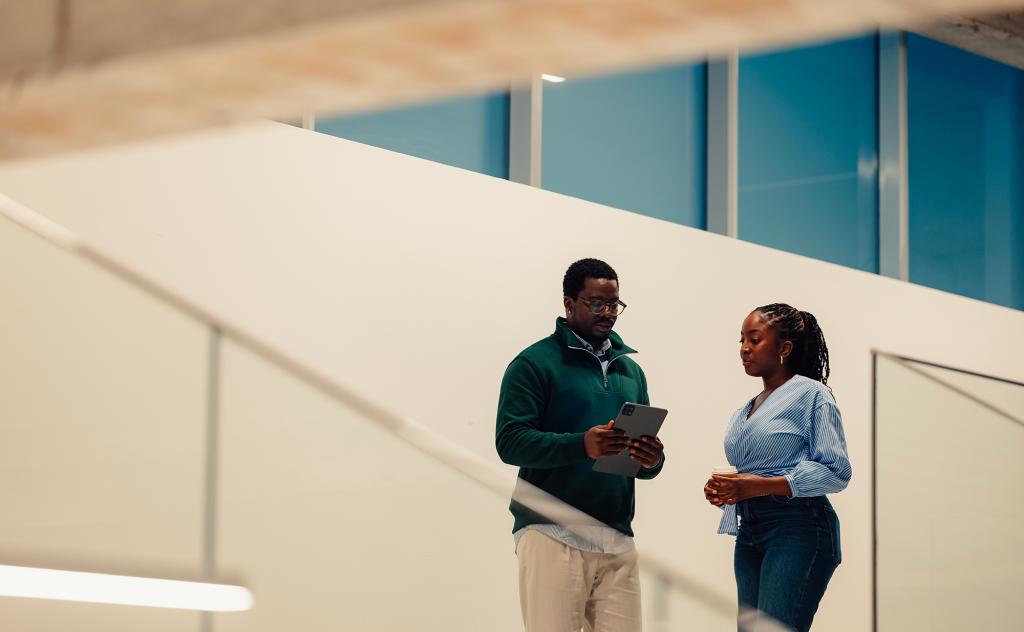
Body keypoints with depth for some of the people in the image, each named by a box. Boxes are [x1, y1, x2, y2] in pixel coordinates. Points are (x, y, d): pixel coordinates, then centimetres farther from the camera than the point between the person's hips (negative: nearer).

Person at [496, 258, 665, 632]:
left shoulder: (630, 370, 20)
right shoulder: (535, 363, 0)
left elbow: (645, 464, 20)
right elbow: (510, 441, -10)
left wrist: (650, 461, -5)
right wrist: (581, 445, -24)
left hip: (617, 541, 5)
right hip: (552, 535, -5)